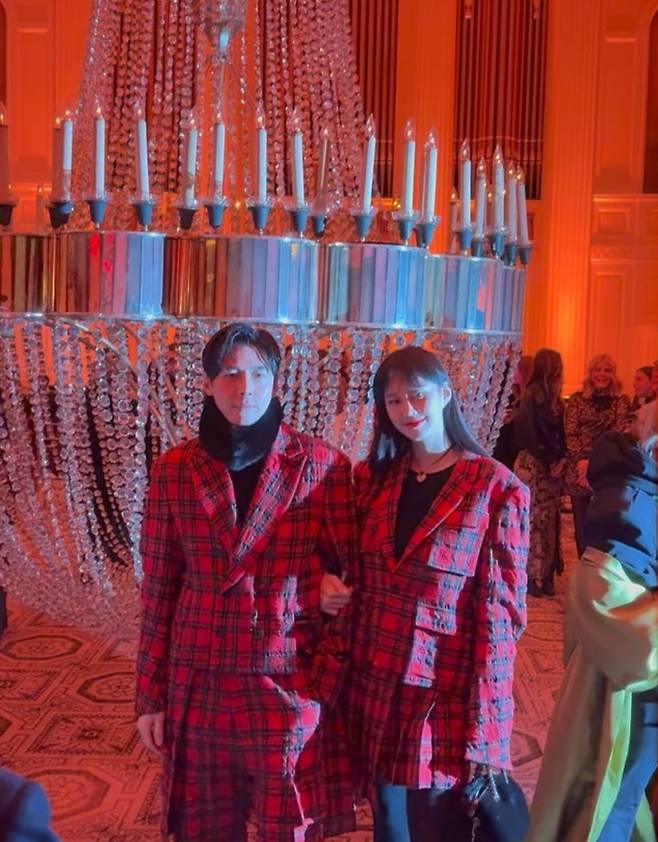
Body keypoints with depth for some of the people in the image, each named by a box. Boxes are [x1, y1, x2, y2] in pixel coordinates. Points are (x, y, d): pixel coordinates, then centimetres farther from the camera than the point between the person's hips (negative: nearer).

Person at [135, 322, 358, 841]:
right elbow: (159, 590, 5)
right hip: (198, 686, 2)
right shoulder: (174, 471, 0)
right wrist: (151, 694, 5)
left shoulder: (322, 466, -5)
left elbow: (351, 579, -2)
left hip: (292, 686, -2)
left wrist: (327, 678, -8)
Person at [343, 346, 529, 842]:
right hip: (375, 700, 4)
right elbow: (359, 587, 10)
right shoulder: (374, 479, 5)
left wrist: (482, 734, -13)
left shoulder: (496, 489, -9)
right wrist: (346, 685, 5)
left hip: (449, 704, -4)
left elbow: (500, 615, -11)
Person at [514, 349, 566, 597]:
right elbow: (538, 432, -17)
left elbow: (559, 431, 11)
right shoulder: (535, 393, -13)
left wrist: (561, 459, -3)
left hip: (549, 465, 8)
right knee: (535, 520, -3)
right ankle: (534, 577, 4)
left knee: (548, 519, 11)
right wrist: (552, 461, -13)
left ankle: (543, 575, 20)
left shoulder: (550, 394, 13)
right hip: (536, 464, -8)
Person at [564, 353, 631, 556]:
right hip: (579, 471, 1)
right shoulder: (577, 399, 5)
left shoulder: (622, 401, 5)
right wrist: (583, 460, -17)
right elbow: (569, 434, -2)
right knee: (582, 527, 7)